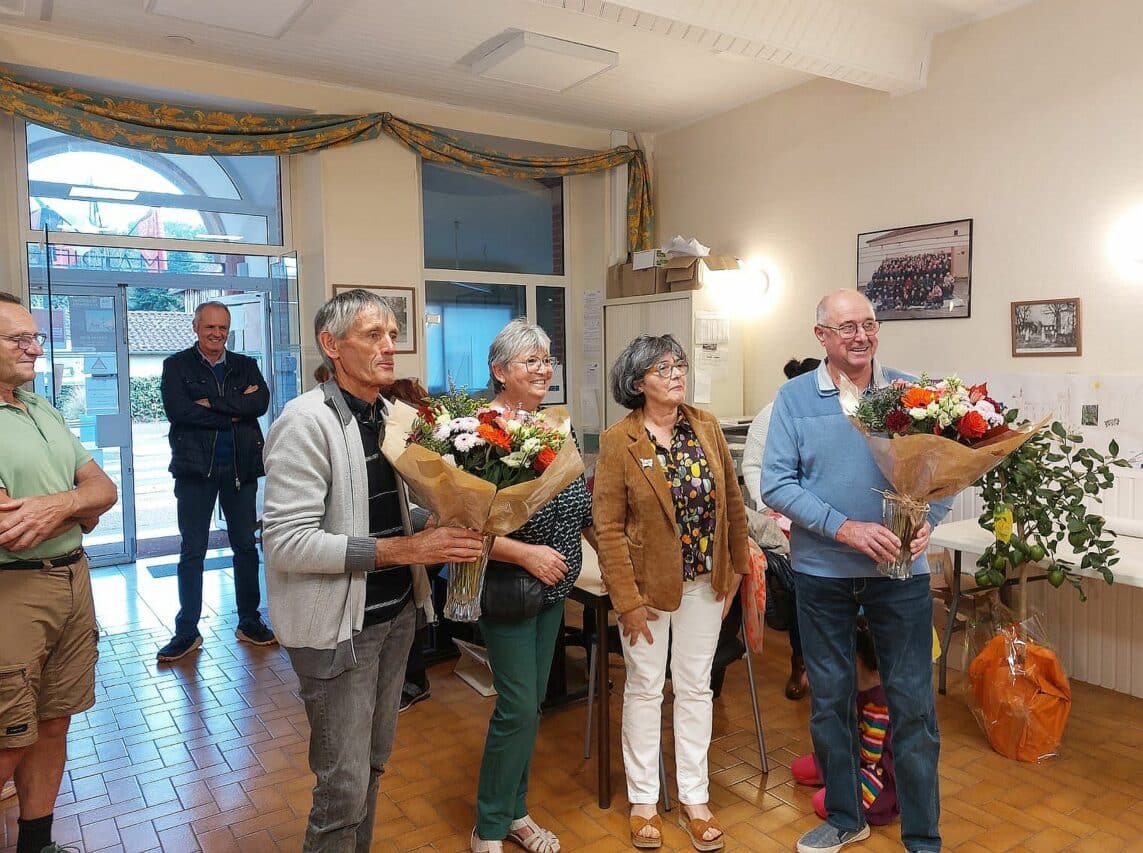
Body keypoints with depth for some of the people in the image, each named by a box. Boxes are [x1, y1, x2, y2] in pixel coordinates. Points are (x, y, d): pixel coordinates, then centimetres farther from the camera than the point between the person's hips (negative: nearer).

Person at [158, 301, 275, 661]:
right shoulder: (177, 366, 2)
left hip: (241, 467, 3)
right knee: (192, 551, 5)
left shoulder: (245, 365, 9)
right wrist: (235, 411, -14)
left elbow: (261, 402, -9)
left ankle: (249, 621, 23)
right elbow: (177, 410, -15)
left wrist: (212, 404, -16)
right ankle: (187, 631, 16)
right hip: (195, 468, -2)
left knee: (246, 546, 10)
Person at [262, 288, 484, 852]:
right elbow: (287, 543, -23)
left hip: (396, 613, 7)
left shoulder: (394, 414, 5)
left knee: (373, 762, 22)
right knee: (344, 786, 5)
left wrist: (442, 528, -2)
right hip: (337, 627, -7)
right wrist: (403, 549, -25)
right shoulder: (306, 421, -18)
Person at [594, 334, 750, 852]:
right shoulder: (618, 441, -13)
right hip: (648, 584, -3)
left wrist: (737, 566, 6)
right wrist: (628, 600, -15)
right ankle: (643, 800, 27)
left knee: (695, 687, 14)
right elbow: (608, 528, -14)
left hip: (704, 581, 4)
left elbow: (733, 502, 6)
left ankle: (695, 799, 29)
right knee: (645, 689, 11)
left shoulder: (706, 427, 0)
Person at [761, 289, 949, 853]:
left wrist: (927, 521, -21)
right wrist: (845, 528, -20)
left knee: (913, 703, 6)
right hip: (822, 572, 1)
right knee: (829, 698, 14)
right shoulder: (795, 397, -3)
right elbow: (776, 484, -10)